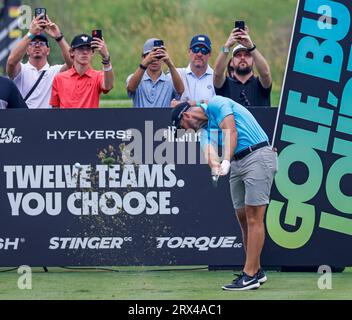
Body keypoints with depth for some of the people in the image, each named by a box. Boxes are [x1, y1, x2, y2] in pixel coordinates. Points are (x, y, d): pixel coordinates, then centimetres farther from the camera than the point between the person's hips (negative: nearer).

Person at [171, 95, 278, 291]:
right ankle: (256, 271, 20)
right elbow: (209, 150, -4)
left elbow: (231, 133, -17)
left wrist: (226, 161, -29)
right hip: (238, 163, 9)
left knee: (253, 217, -10)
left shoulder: (216, 105, -4)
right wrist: (215, 165, -27)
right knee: (243, 218, 11)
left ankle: (250, 275, -12)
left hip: (258, 156, -9)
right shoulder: (205, 129, 18)